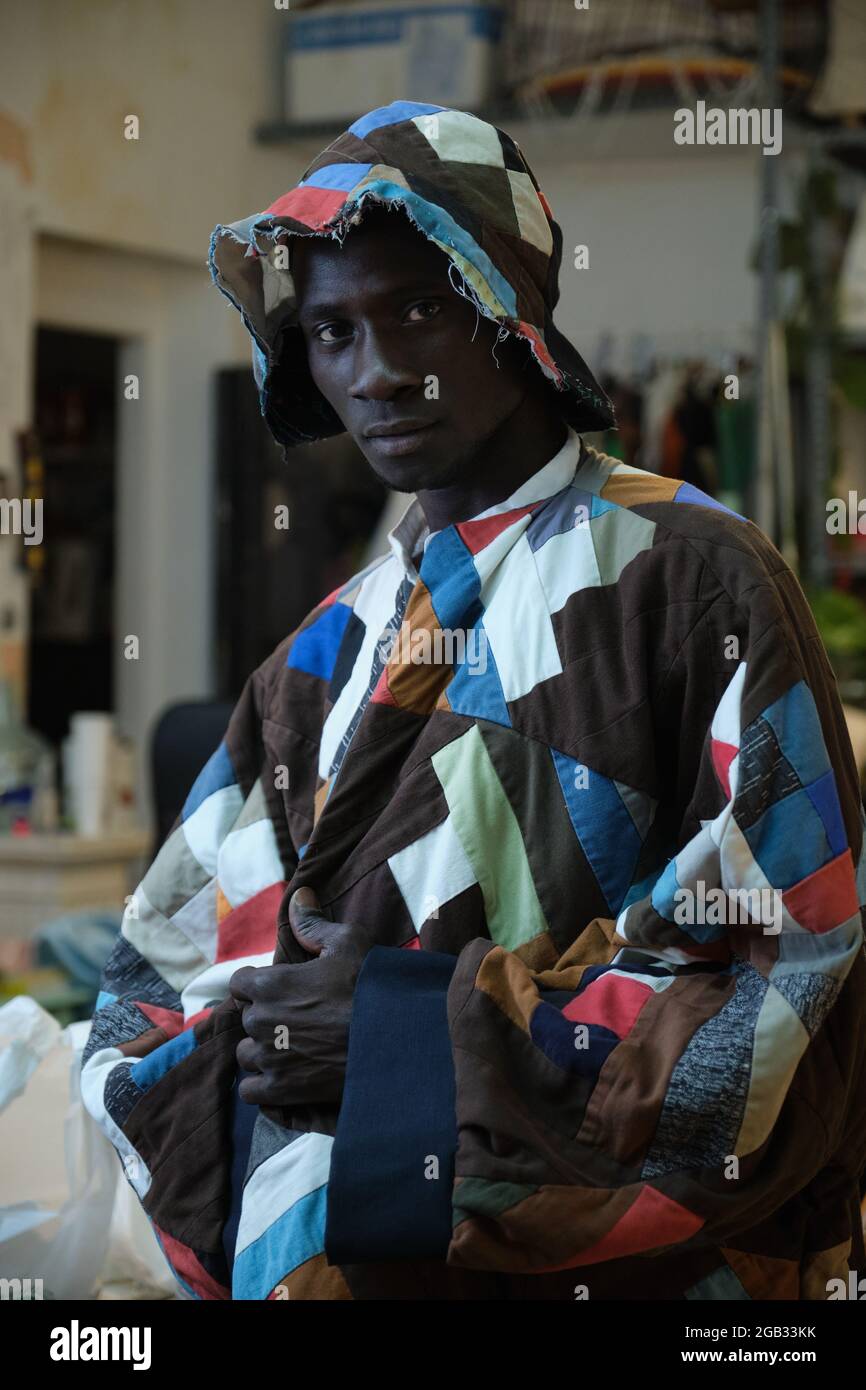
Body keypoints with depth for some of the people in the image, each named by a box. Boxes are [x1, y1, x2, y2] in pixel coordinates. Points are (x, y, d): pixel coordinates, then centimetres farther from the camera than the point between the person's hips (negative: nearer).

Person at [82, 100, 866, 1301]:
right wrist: (243, 1055, -15)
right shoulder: (331, 652, 9)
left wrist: (428, 1031, -17)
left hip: (631, 1268, -5)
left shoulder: (692, 583, -8)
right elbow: (163, 978, 8)